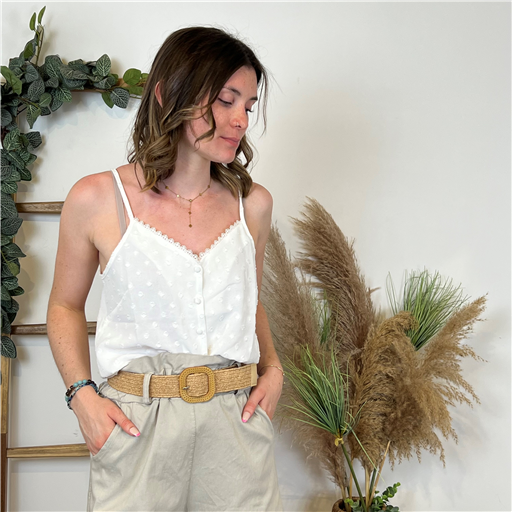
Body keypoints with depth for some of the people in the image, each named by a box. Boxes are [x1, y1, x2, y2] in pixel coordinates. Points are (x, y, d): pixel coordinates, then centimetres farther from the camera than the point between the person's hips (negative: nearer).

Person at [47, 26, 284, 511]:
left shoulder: (253, 203, 4)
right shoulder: (96, 199, -5)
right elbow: (66, 305, 7)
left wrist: (272, 368, 5)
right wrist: (82, 395, -4)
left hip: (237, 420, 3)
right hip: (137, 421, -2)